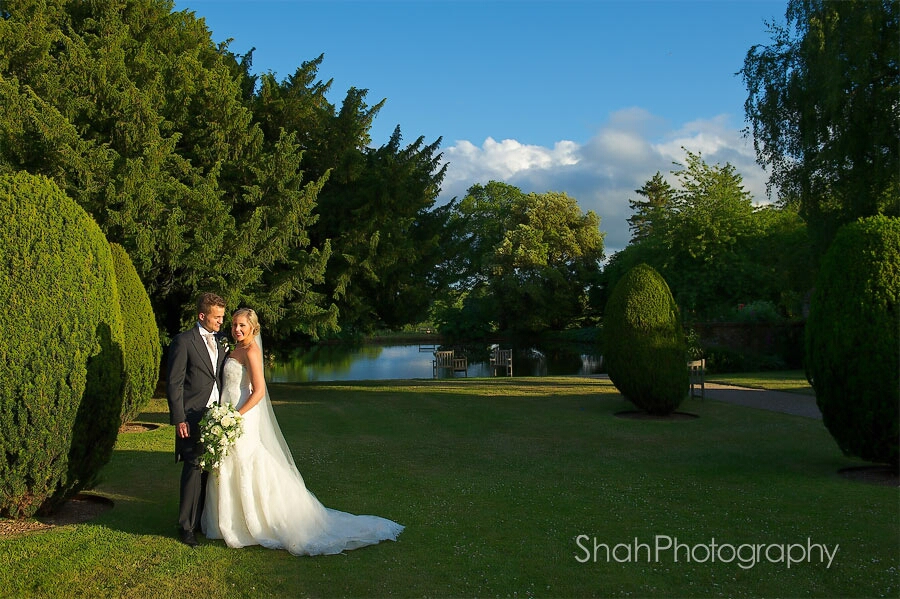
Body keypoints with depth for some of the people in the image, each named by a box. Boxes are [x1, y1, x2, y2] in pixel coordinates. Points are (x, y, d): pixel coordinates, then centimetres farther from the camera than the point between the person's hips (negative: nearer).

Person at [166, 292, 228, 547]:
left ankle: (204, 519, 21)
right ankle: (187, 526, 8)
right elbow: (174, 383, -9)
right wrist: (179, 419, -14)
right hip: (194, 418, -6)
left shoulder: (220, 343, 15)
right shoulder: (184, 341, -6)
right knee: (194, 471, -4)